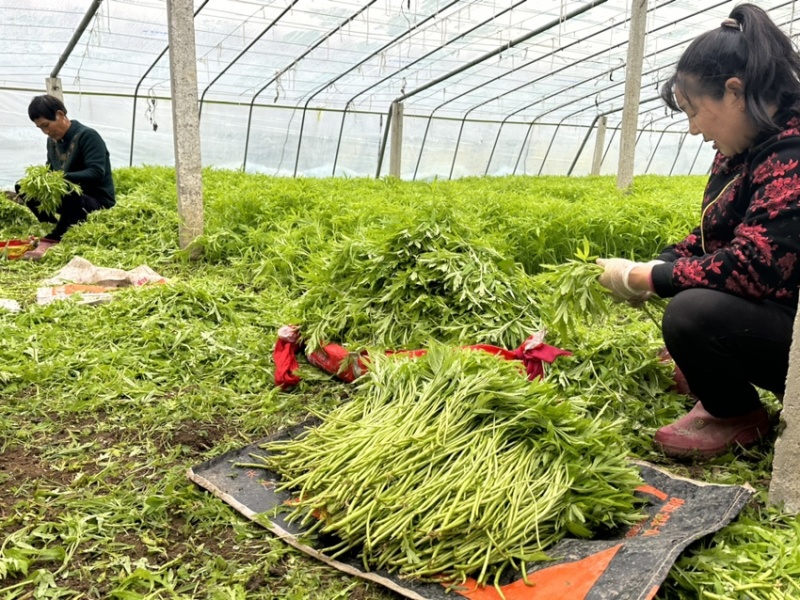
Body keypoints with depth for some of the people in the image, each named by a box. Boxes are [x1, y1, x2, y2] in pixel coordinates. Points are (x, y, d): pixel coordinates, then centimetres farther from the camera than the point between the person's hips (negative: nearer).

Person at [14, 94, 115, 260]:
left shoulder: (87, 136, -15)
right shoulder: (52, 140, 8)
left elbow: (96, 173, -26)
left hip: (98, 201, -8)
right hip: (67, 194, 8)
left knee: (72, 197, -40)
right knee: (23, 187, -3)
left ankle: (51, 240, -29)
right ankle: (56, 227, -14)